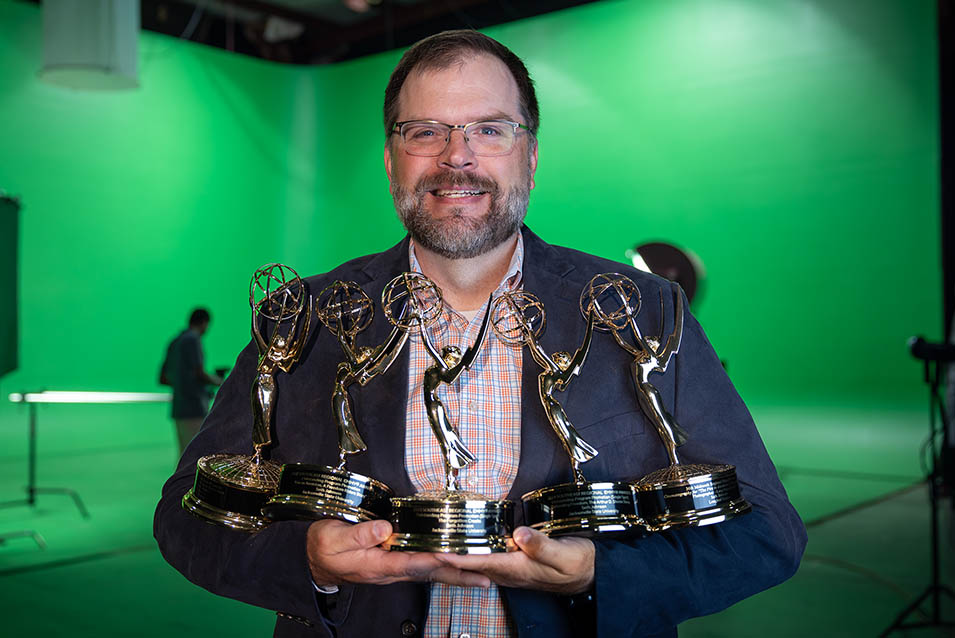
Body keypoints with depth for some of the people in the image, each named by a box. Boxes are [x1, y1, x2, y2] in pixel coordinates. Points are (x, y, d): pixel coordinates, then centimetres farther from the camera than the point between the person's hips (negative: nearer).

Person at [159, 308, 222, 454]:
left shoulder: (174, 343, 18)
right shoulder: (193, 339, -10)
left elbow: (162, 379, 21)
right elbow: (200, 374, -16)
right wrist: (218, 381, 4)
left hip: (179, 410, 9)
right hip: (194, 409, -9)